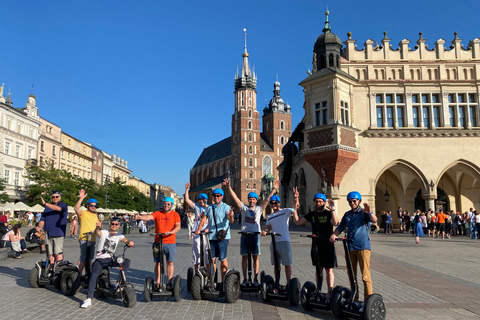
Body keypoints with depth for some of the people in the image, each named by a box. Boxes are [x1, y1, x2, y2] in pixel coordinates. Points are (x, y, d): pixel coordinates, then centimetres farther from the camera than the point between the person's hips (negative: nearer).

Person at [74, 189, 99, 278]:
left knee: (89, 259, 15)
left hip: (93, 239, 7)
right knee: (83, 259, -9)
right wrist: (81, 198, -32)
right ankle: (79, 275, 3)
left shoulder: (96, 215, 20)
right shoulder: (83, 213, -3)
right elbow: (76, 208, -24)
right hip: (84, 239, -7)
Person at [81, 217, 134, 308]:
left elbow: (126, 240, -12)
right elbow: (97, 233, -24)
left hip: (111, 259, 3)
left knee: (127, 261, -21)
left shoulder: (119, 235, 7)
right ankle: (88, 299, -24)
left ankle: (118, 283, -16)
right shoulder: (103, 233, 0)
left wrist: (130, 242, -38)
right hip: (100, 260, -3)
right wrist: (97, 227, -49)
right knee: (94, 275, -26)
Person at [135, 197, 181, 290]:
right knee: (158, 262, 4)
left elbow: (178, 226, -5)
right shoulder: (158, 213, 7)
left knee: (170, 262, 3)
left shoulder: (175, 214, 6)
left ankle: (169, 283, 12)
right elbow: (149, 217, -10)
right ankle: (157, 283, 13)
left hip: (170, 242, -1)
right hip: (158, 242, 1)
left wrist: (170, 232, -23)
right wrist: (139, 217, -31)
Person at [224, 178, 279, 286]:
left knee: (255, 257, 3)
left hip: (255, 235, 0)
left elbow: (268, 199, 1)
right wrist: (229, 187, -9)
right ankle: (245, 279, 12)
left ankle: (255, 279, 11)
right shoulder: (244, 208, 8)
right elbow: (235, 197, 1)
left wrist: (274, 189, -8)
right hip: (244, 235, 0)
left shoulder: (259, 209, 9)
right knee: (244, 257, 4)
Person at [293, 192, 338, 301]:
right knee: (319, 269, 12)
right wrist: (294, 210, -1)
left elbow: (335, 223, -24)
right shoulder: (312, 214, 10)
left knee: (329, 270, -3)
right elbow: (297, 222, 7)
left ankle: (329, 293, 0)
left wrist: (332, 210, -31)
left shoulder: (329, 213, -4)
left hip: (327, 245, -5)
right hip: (316, 245, 5)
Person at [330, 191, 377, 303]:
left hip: (363, 247, -5)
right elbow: (341, 227, 15)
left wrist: (369, 212, -41)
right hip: (350, 247, 6)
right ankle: (354, 298, 23)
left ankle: (368, 300, -1)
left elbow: (374, 220, -19)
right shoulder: (347, 214, 15)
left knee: (365, 276, -7)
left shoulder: (363, 213, -1)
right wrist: (334, 235, -5)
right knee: (352, 275, 12)